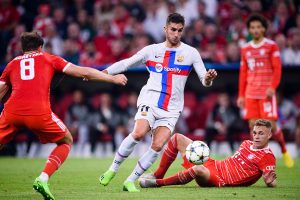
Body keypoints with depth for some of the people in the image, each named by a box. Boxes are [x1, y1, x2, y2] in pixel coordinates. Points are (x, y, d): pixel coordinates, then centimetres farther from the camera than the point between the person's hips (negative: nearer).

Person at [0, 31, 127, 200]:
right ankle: (43, 179, 3)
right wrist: (112, 78, 27)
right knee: (66, 141, 22)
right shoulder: (48, 58, 21)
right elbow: (83, 72, 18)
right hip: (39, 112, -1)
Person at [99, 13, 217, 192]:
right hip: (150, 100, -1)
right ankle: (113, 169, -8)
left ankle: (130, 181, -1)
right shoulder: (152, 50, 6)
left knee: (158, 146, -14)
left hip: (171, 109, 1)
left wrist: (209, 78, -23)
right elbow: (126, 63, 11)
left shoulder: (191, 53, 4)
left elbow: (204, 80, 1)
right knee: (139, 133, -26)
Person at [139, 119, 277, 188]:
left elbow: (272, 183, -21)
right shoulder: (247, 144, 12)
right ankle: (158, 175, 16)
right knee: (177, 138, 14)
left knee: (198, 170, -45)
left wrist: (269, 181, -43)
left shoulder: (267, 157, -11)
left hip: (219, 181, -9)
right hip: (212, 164, 9)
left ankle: (157, 183, -25)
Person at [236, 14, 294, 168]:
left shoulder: (271, 46, 0)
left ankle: (284, 151, 17)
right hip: (250, 94, 4)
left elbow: (277, 69, -6)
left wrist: (272, 87, -19)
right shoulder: (246, 49, 13)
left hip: (266, 93, -4)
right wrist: (241, 95, 12)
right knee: (253, 125, -4)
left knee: (271, 125, -8)